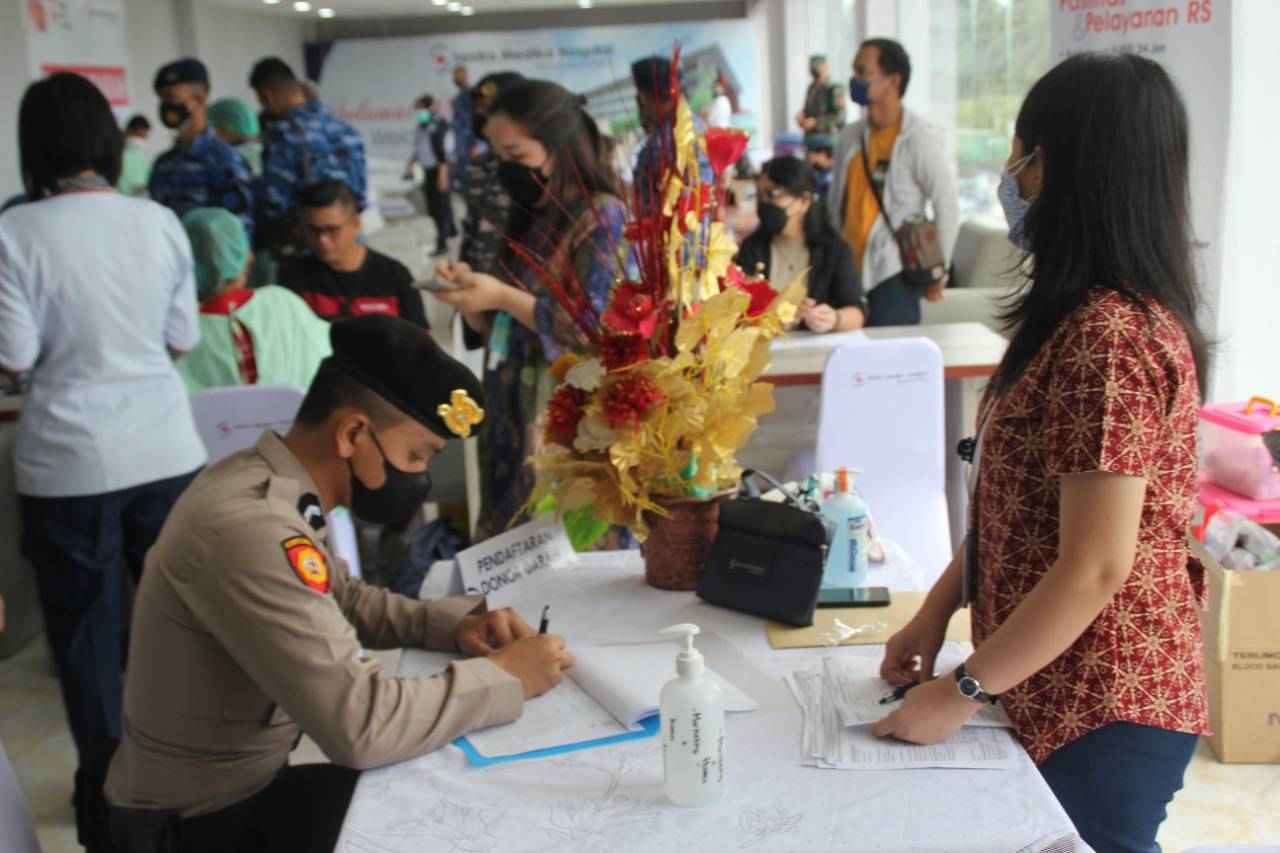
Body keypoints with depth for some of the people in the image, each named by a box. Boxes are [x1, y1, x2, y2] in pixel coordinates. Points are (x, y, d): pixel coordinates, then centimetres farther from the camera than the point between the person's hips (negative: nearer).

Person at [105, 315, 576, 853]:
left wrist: (452, 623, -3)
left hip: (249, 780, 8)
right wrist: (505, 678, -21)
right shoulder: (249, 526, -32)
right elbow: (358, 724, -34)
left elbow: (345, 600, 14)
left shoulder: (275, 488, -1)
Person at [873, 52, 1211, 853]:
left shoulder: (1108, 336, -25)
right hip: (1066, 691, 9)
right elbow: (1019, 502, 11)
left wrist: (963, 691, -17)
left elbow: (1095, 568, -25)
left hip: (1103, 709, -9)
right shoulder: (1088, 315, 7)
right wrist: (936, 611, 8)